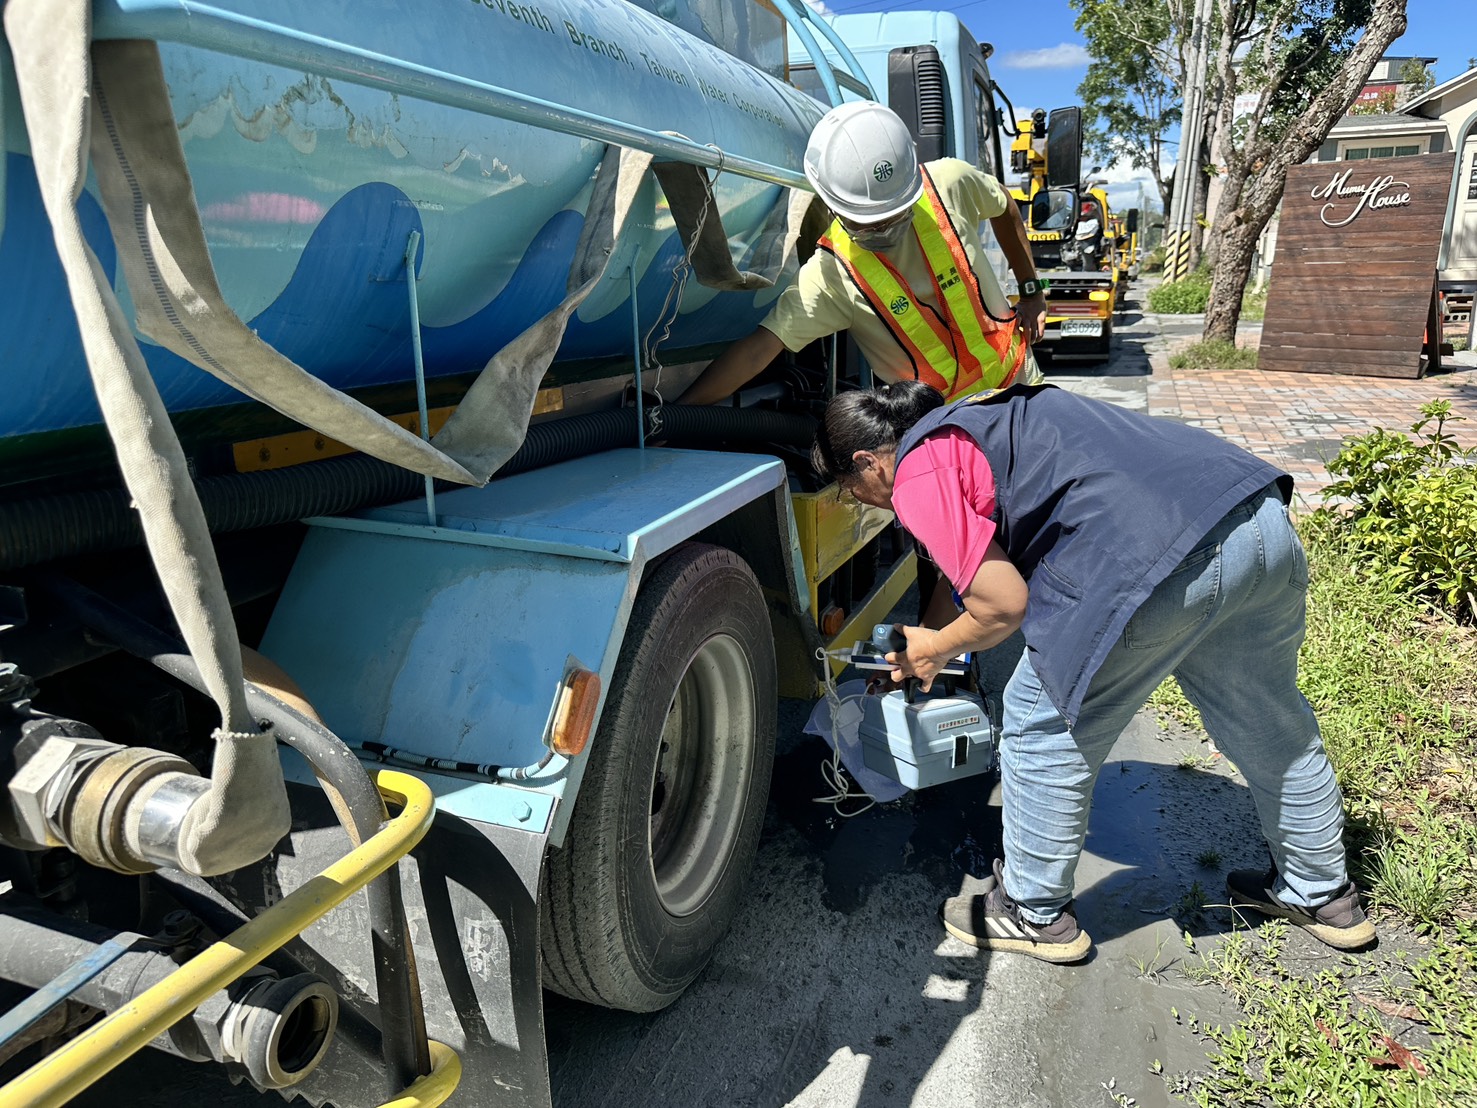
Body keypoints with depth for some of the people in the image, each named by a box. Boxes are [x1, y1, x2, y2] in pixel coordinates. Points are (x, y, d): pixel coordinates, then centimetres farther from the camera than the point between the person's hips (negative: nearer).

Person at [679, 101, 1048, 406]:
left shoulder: (949, 183, -15)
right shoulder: (831, 276, -24)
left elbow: (1005, 209, 8)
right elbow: (755, 350, -29)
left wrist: (1031, 290, 11)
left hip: (1018, 381, 3)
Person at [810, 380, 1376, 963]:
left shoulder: (918, 473, 0)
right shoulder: (973, 418, 28)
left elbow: (1004, 604, -4)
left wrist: (934, 648, 16)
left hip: (1160, 557, -10)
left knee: (1042, 728, 11)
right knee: (1270, 724, 27)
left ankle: (1034, 914, 29)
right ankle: (1324, 896, 49)